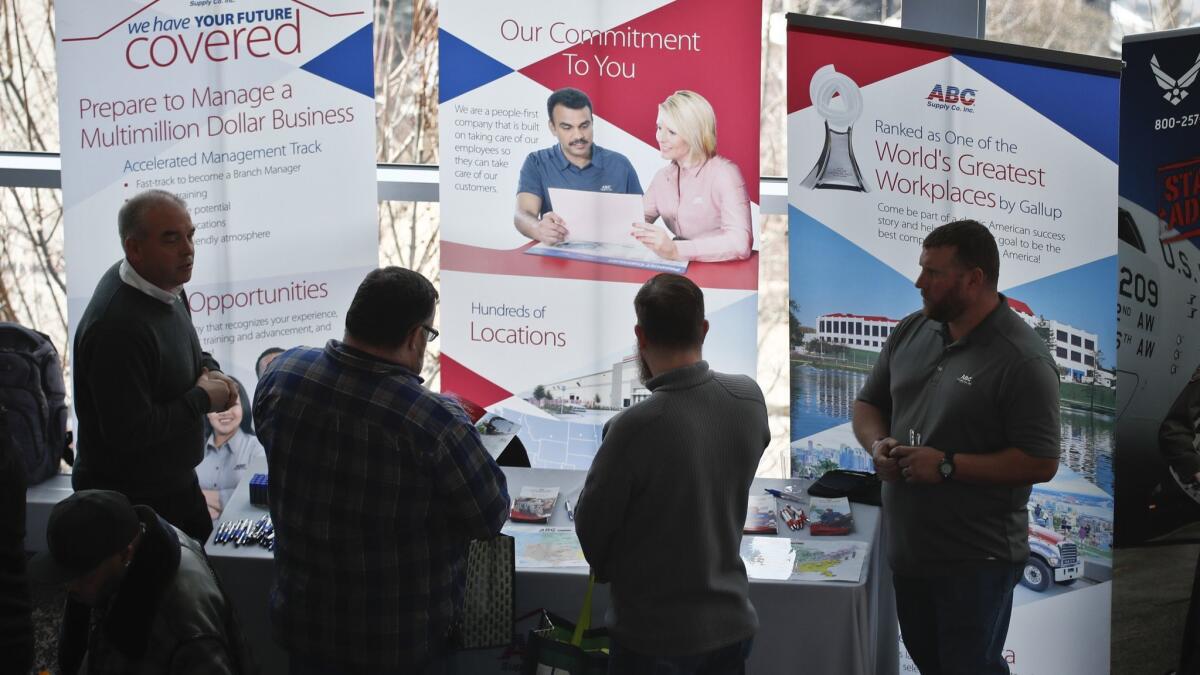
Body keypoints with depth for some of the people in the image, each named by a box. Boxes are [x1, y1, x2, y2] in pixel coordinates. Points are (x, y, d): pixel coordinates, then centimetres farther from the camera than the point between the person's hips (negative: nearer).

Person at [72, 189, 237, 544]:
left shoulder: (165, 285, -1)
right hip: (130, 501, -9)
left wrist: (208, 371, -4)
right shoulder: (117, 326, -30)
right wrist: (202, 398, -19)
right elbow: (129, 433, -31)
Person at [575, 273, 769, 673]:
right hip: (733, 624, 5)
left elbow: (591, 526, -11)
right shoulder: (750, 399, -8)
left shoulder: (636, 426, -25)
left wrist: (607, 568, 11)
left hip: (654, 636, -5)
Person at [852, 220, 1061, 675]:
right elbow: (868, 404, 15)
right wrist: (877, 443, -7)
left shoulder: (1022, 360, -17)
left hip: (976, 559, -7)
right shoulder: (910, 332, 5)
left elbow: (1040, 463, -19)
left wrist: (947, 465, -21)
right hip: (908, 547, 7)